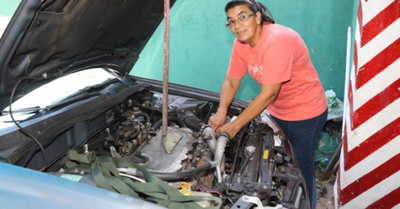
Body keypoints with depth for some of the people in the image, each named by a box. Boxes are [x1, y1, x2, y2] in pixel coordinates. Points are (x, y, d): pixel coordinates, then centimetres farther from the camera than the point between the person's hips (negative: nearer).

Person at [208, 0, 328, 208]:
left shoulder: (277, 41, -31)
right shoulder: (240, 43, -6)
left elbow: (268, 94, -31)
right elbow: (231, 81, -1)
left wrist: (234, 126, -28)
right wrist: (221, 112, -19)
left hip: (305, 112, -7)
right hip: (277, 111, 7)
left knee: (300, 167, 6)